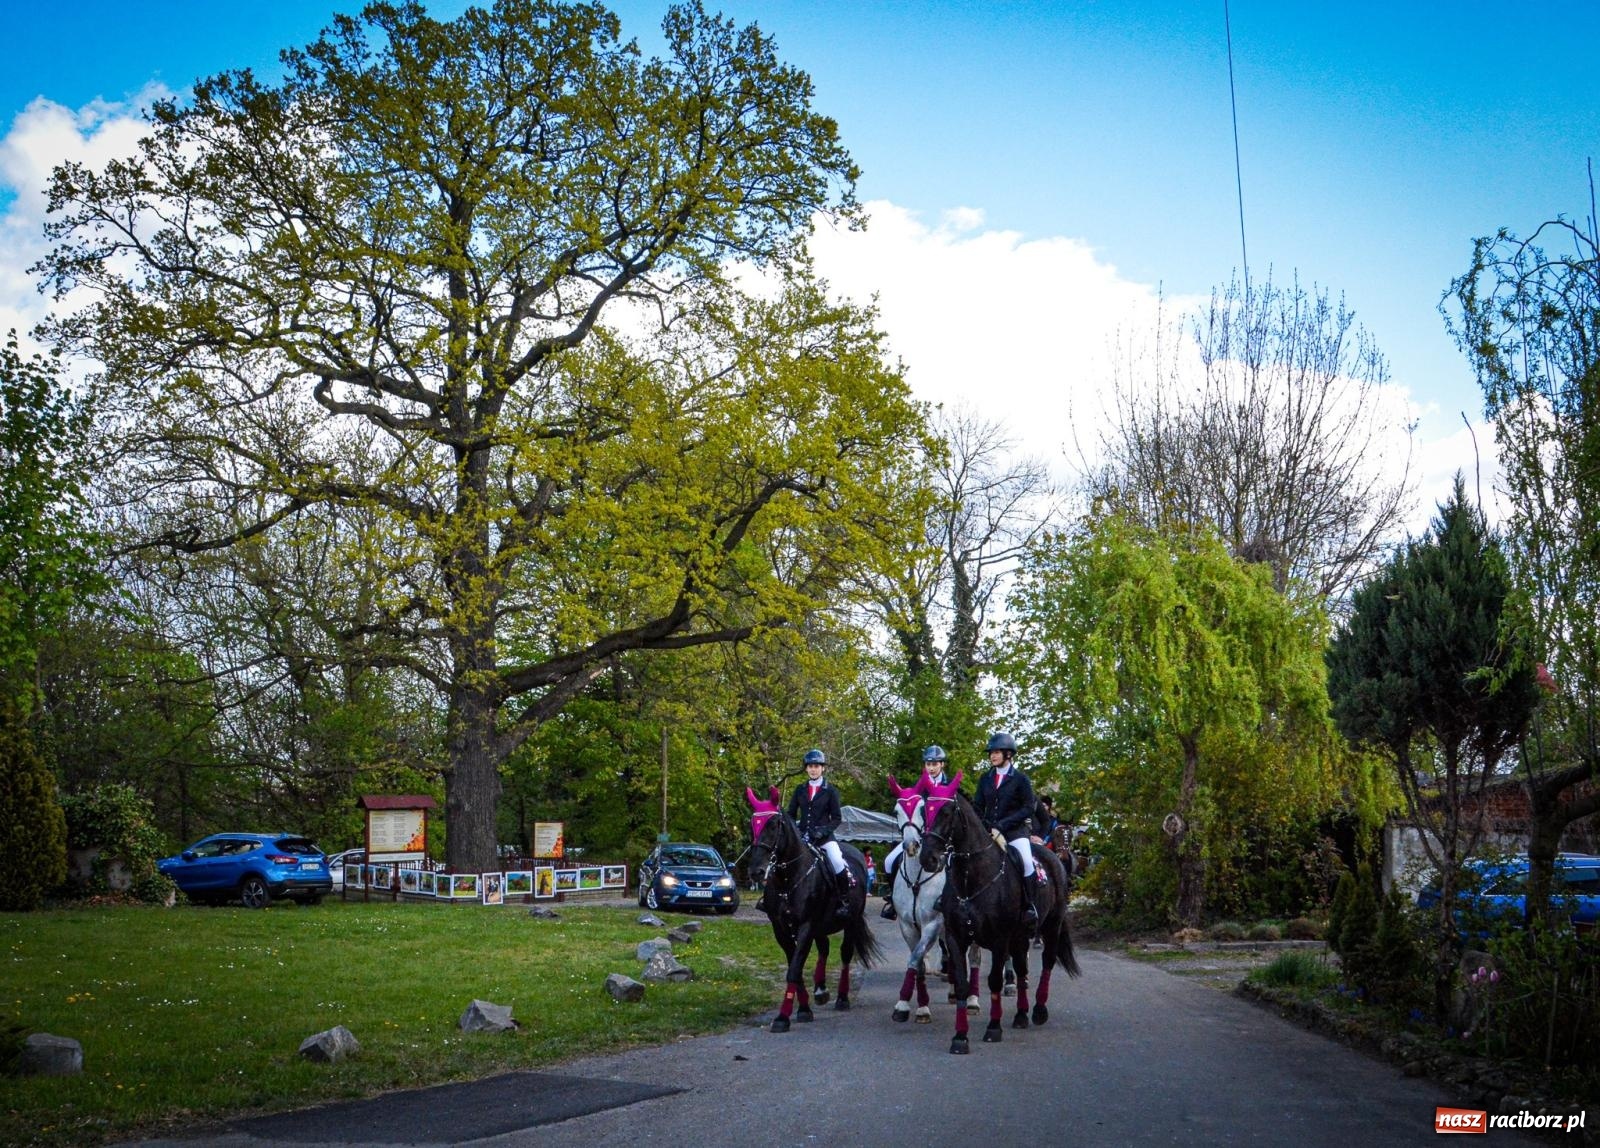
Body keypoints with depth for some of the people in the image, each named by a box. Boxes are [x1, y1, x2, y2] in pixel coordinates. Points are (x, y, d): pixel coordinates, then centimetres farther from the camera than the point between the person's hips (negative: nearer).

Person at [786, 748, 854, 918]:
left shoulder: (830, 791, 2)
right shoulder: (800, 789, 10)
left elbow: (837, 818, 1)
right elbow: (791, 814, 13)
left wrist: (823, 830, -14)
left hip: (824, 836, -4)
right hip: (803, 835, 4)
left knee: (837, 862, -27)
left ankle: (844, 901, -12)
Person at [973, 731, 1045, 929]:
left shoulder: (1020, 779, 0)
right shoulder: (985, 779, 13)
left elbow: (1028, 808, -5)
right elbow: (978, 807, 14)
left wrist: (1002, 824, -14)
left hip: (1015, 830, -4)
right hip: (988, 830, 5)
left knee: (1027, 862, -26)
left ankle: (1029, 906, -13)